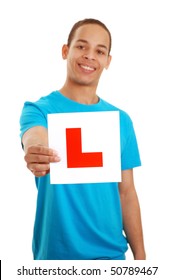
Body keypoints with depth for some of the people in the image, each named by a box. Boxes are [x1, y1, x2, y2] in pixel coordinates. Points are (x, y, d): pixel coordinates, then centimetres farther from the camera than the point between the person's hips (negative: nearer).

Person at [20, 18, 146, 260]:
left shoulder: (121, 120, 3)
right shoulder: (39, 109, -7)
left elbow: (127, 192, 6)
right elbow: (35, 140, -30)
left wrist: (139, 254, 4)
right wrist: (38, 156, -52)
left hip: (112, 252, 3)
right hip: (57, 253, -3)